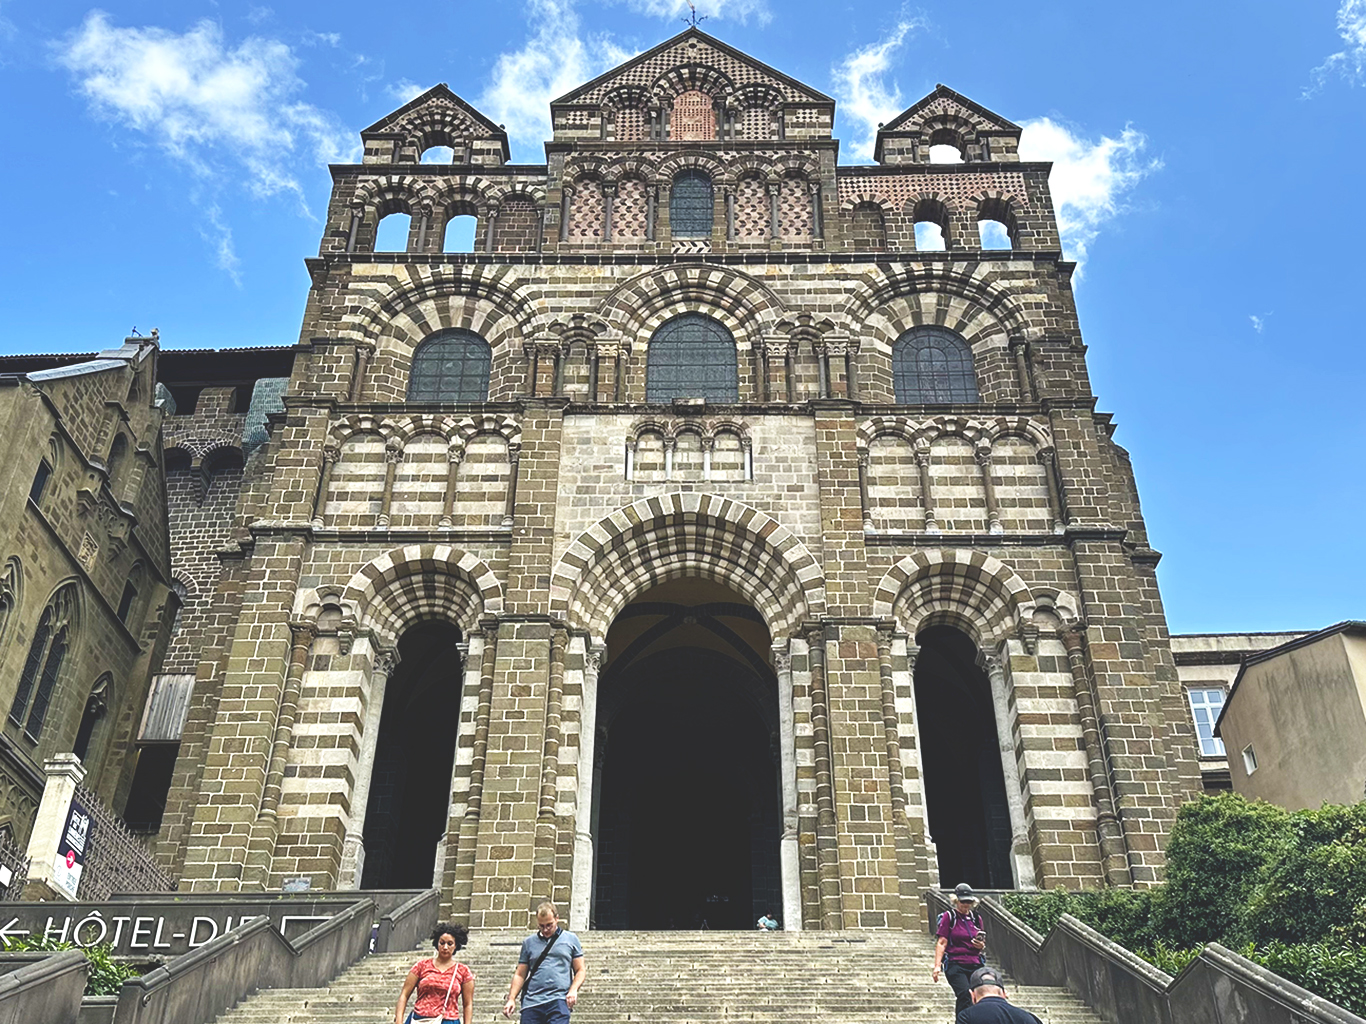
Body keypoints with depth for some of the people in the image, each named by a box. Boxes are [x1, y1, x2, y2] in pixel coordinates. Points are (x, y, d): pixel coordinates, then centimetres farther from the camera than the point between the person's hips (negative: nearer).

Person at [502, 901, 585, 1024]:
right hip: (531, 1003, 2)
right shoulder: (528, 942, 15)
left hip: (559, 1001, -2)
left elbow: (580, 970, 11)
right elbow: (520, 974, 16)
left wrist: (573, 990, -6)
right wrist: (511, 999, 4)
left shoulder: (571, 939, 11)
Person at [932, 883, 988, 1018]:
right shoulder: (949, 916, 1)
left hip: (975, 965, 5)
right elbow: (941, 943, -4)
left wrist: (981, 946, 0)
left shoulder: (976, 918, 15)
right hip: (955, 964, -5)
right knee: (966, 995, -24)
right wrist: (937, 966, -13)